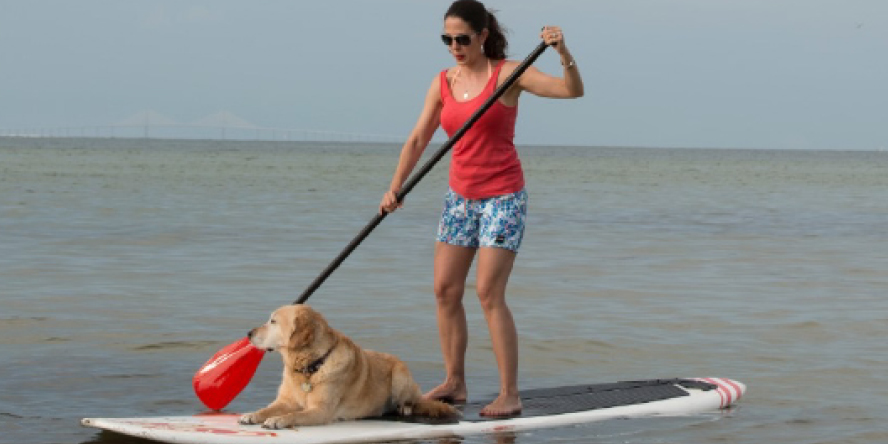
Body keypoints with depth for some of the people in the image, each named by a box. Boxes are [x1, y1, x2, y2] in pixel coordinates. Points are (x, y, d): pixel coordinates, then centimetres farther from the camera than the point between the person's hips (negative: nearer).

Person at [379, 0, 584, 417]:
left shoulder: (508, 73, -9)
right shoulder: (443, 82, 6)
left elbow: (572, 90, -17)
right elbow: (418, 138, 5)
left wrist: (563, 52, -35)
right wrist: (395, 188, -6)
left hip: (503, 195, -6)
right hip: (460, 195, 6)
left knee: (489, 293, -12)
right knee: (445, 290, 4)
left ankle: (509, 394, -8)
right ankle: (454, 382, 15)